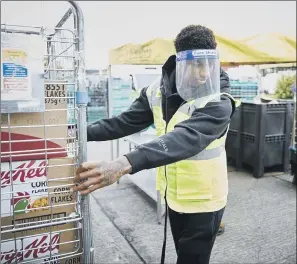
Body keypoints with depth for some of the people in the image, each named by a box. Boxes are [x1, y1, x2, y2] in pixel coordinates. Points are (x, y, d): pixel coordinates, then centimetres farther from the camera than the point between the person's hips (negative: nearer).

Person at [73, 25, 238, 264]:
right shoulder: (159, 90, -6)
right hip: (173, 194, 6)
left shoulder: (219, 103, -26)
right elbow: (127, 122, 1)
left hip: (202, 201, -5)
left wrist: (124, 164, -56)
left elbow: (185, 138, -43)